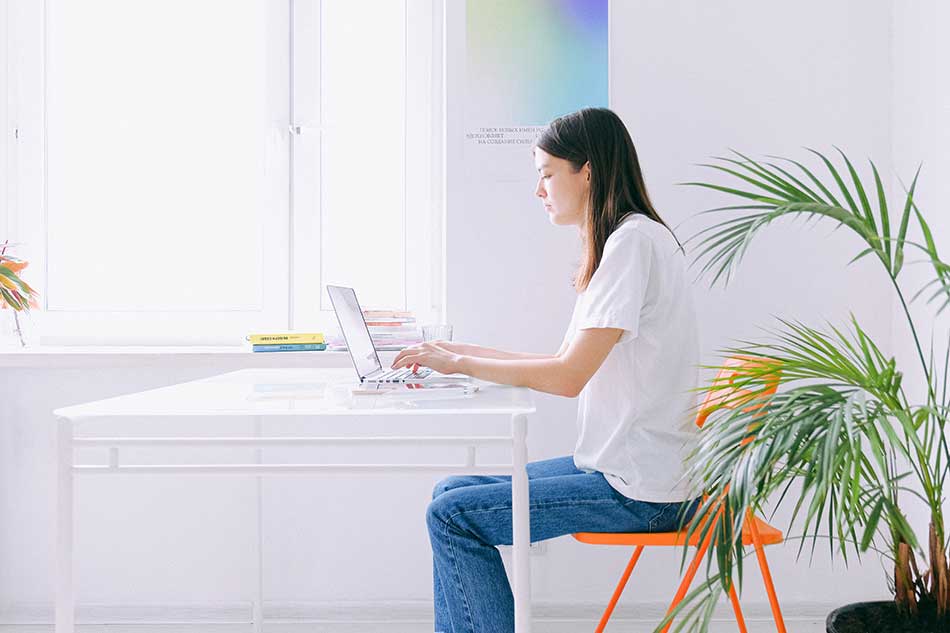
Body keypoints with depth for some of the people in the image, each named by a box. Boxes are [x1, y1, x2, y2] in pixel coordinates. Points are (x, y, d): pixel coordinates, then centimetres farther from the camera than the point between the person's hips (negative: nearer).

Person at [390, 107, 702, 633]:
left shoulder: (634, 240, -16)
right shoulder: (616, 243, 15)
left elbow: (569, 376, -22)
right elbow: (567, 365, 15)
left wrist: (461, 364, -11)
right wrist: (459, 351, 12)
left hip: (639, 490, -10)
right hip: (615, 465, 10)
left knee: (452, 515, -11)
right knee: (452, 492, 9)